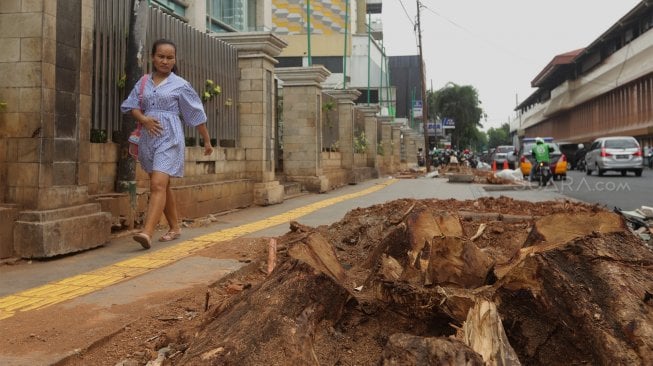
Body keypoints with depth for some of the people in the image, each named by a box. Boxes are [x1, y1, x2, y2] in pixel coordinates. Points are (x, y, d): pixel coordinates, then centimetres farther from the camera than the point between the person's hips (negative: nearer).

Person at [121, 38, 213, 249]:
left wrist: (207, 141, 10)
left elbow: (196, 114, 5)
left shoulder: (180, 85, 1)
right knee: (163, 186, 14)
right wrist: (143, 119, -13)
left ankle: (147, 233, -29)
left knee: (158, 184, -19)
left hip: (169, 139, -5)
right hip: (148, 138, 5)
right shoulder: (144, 82, 12)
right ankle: (175, 227, 29)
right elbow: (131, 105, 9)